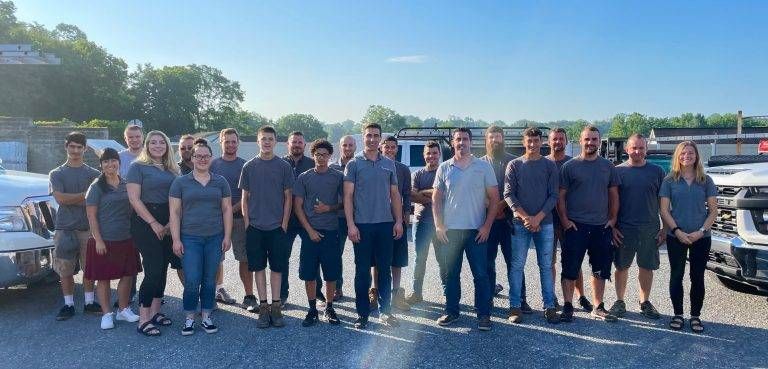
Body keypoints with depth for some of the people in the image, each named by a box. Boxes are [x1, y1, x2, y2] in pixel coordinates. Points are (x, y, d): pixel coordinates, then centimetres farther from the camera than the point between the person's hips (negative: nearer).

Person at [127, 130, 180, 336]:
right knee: (153, 270, -9)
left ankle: (155, 312, 20)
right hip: (146, 223, -6)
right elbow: (134, 199, -10)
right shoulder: (138, 167, -2)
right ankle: (143, 321, -2)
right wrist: (154, 223, -14)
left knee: (162, 269, 9)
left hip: (167, 225, 6)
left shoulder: (172, 170, 14)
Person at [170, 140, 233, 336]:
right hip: (190, 239, -2)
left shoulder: (220, 182, 7)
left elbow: (227, 209, 7)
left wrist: (227, 236, 1)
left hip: (215, 238, 2)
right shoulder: (180, 182, 2)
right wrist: (176, 239, -5)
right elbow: (174, 212, 0)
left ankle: (206, 317, 22)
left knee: (210, 280, 8)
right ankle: (189, 318, 14)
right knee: (192, 281, -4)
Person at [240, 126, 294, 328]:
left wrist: (284, 224, -5)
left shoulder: (284, 166, 1)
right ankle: (263, 308, 15)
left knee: (277, 267, 5)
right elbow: (244, 198, 6)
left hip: (277, 227, -1)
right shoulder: (249, 166, 4)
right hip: (255, 227, 1)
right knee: (259, 267, 6)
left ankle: (276, 307, 14)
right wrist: (247, 223, -1)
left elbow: (288, 197, 1)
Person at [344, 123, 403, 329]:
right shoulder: (354, 164, 1)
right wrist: (350, 224, -11)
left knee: (385, 270, 8)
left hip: (385, 224, 3)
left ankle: (385, 311, 20)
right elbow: (348, 196, -3)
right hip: (362, 225, -3)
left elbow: (395, 195, 12)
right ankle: (362, 314, 15)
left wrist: (399, 221, 4)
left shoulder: (389, 164, 10)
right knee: (362, 271, 5)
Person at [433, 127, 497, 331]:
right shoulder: (444, 168, 6)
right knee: (449, 274, 8)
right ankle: (451, 311, 22)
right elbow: (436, 199, 8)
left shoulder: (483, 167, 2)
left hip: (477, 231, -1)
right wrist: (438, 225, -2)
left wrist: (487, 226, -6)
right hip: (449, 230, 2)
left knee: (481, 274, 1)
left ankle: (484, 315, 12)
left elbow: (494, 198, 2)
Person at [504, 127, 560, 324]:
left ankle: (549, 307, 13)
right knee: (517, 266, 1)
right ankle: (515, 306, 9)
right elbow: (508, 194, -2)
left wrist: (538, 217, -10)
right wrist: (525, 217, -11)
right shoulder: (514, 165, 4)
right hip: (520, 223, -1)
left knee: (546, 266, 5)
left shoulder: (550, 166, 6)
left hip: (544, 223, 1)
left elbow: (553, 196, 1)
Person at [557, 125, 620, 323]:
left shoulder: (608, 166, 9)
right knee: (570, 268, -1)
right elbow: (560, 196, -2)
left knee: (600, 269, 11)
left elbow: (614, 195, 13)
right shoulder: (569, 166, -1)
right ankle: (568, 307, 8)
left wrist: (612, 219, 5)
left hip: (602, 227, 4)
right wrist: (564, 220, -9)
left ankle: (598, 308, 23)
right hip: (575, 226, -3)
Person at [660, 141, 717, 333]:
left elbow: (713, 210, 2)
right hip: (676, 237, -1)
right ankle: (678, 315, 17)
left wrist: (701, 231, -11)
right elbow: (664, 211, -2)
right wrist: (678, 231, -13)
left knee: (697, 277, 6)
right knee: (676, 276, 6)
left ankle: (695, 316, 18)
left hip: (701, 237, 1)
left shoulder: (706, 181, 3)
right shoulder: (669, 181, 1)